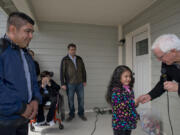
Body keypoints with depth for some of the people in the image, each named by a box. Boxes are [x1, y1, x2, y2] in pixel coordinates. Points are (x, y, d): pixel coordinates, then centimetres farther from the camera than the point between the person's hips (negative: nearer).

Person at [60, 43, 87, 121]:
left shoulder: (79, 59, 8)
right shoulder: (65, 60, -3)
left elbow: (83, 70, 11)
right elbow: (62, 72, -5)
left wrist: (84, 80, 8)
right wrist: (63, 84, -8)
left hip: (80, 83, 3)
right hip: (70, 84, -3)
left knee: (81, 99, 8)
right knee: (70, 100, 8)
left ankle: (81, 114, 25)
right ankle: (71, 115, 25)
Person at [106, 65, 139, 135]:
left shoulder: (129, 89, 6)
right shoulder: (116, 90, -20)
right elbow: (117, 105, -26)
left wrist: (136, 103, -1)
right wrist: (132, 102, -22)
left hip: (129, 121, 8)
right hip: (120, 122, -8)